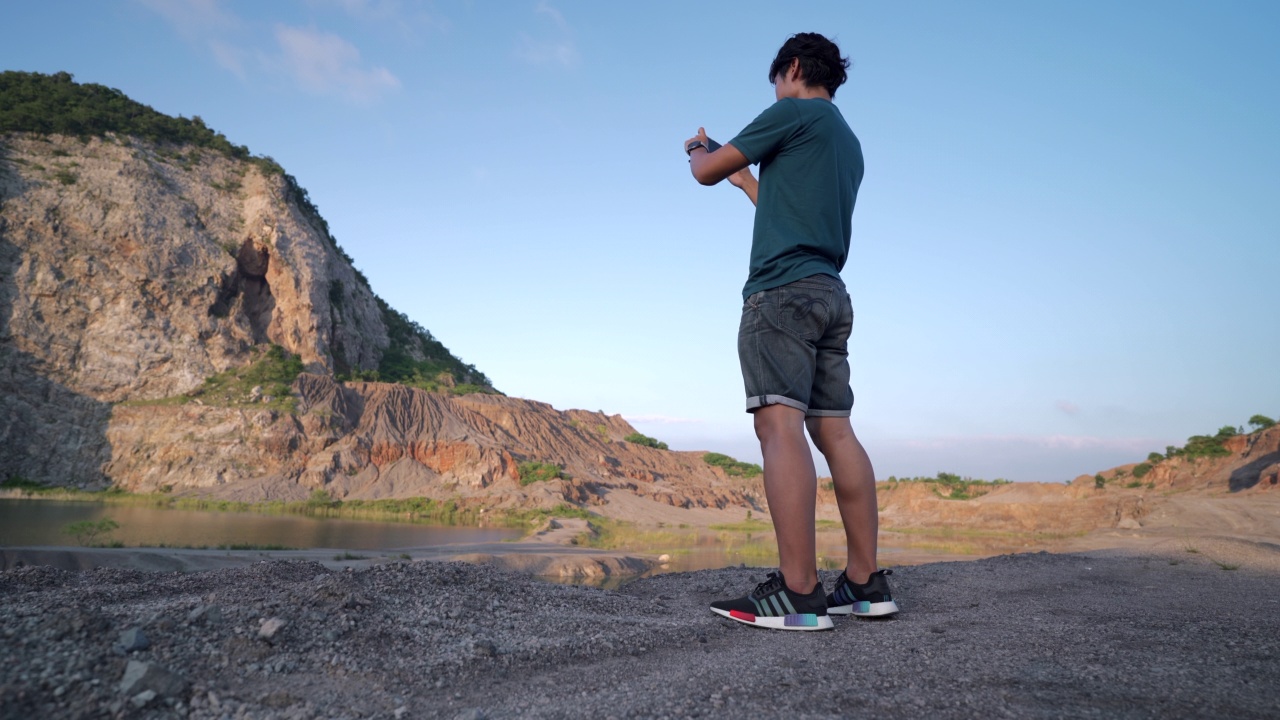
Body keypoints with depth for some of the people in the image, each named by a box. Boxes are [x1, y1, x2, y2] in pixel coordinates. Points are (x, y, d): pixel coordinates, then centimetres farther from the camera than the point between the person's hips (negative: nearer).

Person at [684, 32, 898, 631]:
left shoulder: (794, 111, 2)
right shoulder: (849, 144, 27)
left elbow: (705, 173, 4)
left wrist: (699, 150, 26)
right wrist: (748, 179, 41)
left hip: (783, 289, -9)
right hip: (831, 295, 9)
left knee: (779, 423, -16)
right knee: (834, 430, 5)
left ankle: (797, 593, -22)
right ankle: (865, 582, 5)